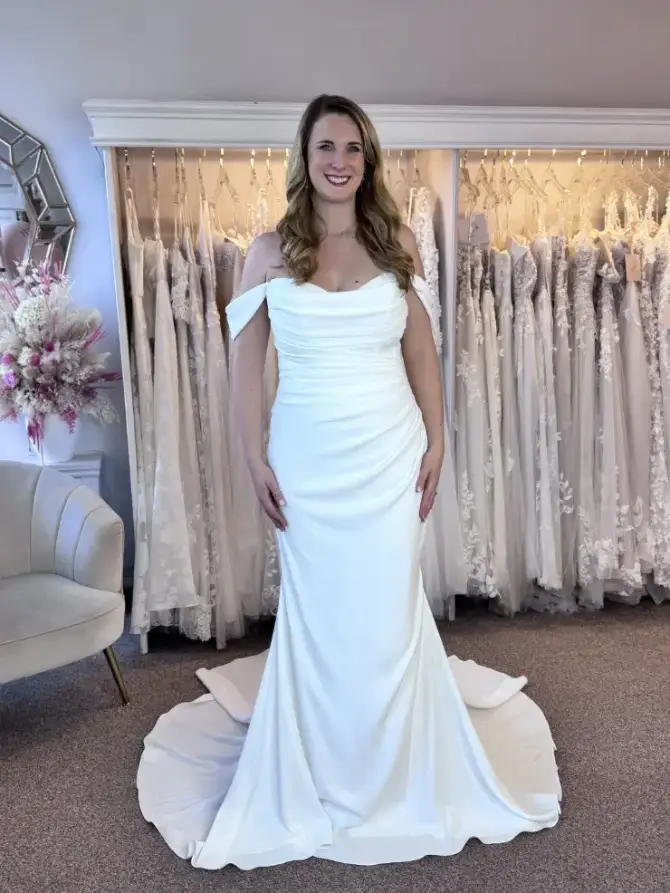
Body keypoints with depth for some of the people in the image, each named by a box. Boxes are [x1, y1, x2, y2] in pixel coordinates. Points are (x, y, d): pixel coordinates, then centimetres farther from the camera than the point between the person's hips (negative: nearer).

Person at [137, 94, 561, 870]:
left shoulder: (396, 244, 4)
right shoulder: (271, 251, 1)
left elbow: (421, 351, 7)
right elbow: (246, 360, 1)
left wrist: (435, 442, 2)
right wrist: (256, 459, -4)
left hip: (390, 451, 1)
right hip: (309, 455, 0)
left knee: (389, 611, 7)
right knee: (316, 614, 10)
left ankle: (400, 779, 31)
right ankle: (322, 782, 31)